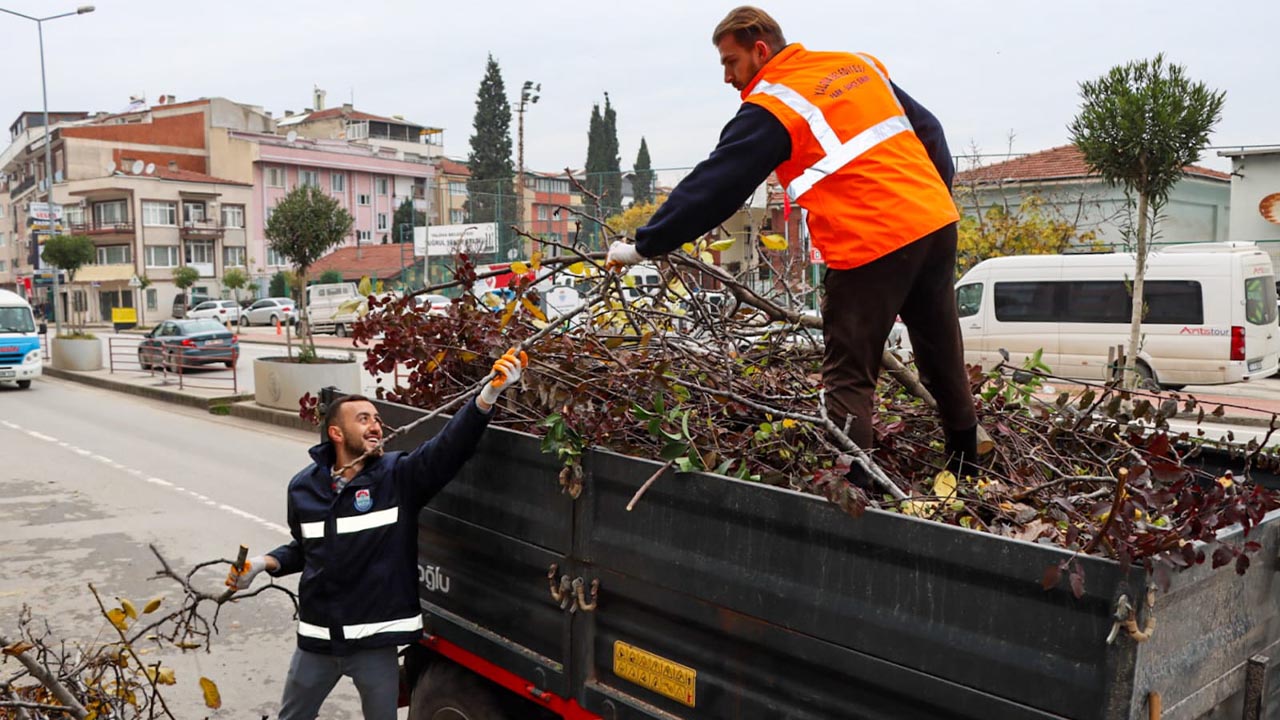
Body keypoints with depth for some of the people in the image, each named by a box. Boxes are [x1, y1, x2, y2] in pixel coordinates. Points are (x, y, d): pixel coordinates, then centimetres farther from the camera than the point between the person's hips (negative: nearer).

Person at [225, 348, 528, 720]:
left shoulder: (400, 476, -10)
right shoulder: (304, 487, 1)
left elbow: (451, 444, -27)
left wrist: (488, 395, -42)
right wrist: (264, 563, -1)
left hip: (376, 640, -3)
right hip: (317, 637, 3)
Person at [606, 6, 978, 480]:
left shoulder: (769, 109, -6)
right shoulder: (861, 66, 16)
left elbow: (711, 188, -8)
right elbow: (928, 128, 19)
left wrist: (643, 246, -3)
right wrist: (937, 193, 25)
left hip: (871, 246, -8)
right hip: (937, 223, 8)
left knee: (848, 379, 1)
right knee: (943, 359, 20)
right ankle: (966, 469, 35)